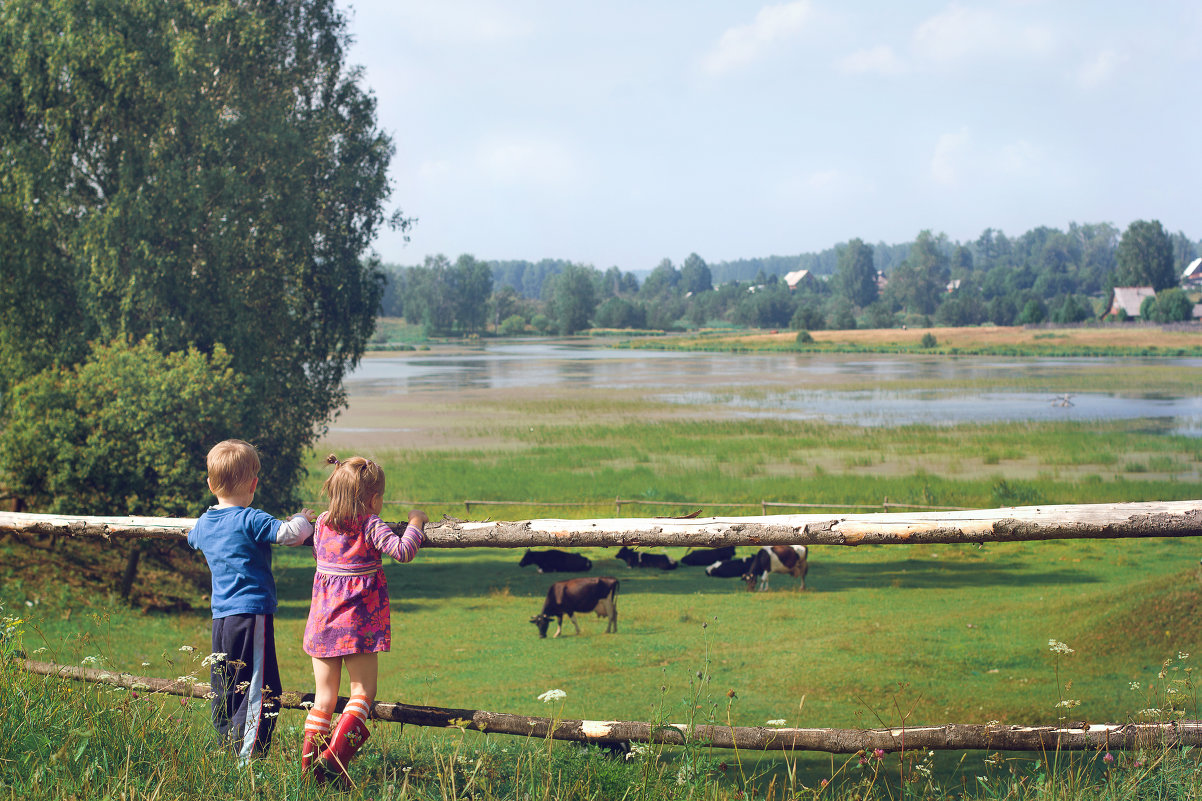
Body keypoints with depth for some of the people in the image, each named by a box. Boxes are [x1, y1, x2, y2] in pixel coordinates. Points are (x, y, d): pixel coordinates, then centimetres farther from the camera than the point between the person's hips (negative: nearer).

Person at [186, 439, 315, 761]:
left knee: (224, 691, 13)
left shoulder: (203, 524, 13)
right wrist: (302, 520, 3)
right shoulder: (250, 520, -11)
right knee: (261, 690, -6)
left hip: (220, 618, 8)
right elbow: (288, 533, -19)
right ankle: (248, 756, -11)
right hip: (252, 613, -8)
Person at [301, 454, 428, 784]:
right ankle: (334, 756, -13)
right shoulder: (371, 526, -9)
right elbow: (403, 551, -17)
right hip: (358, 622, -5)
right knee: (362, 691, 4)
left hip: (322, 620, 6)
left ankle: (308, 764, 10)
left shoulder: (322, 524, 8)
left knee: (324, 697, 12)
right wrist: (415, 523, -1)